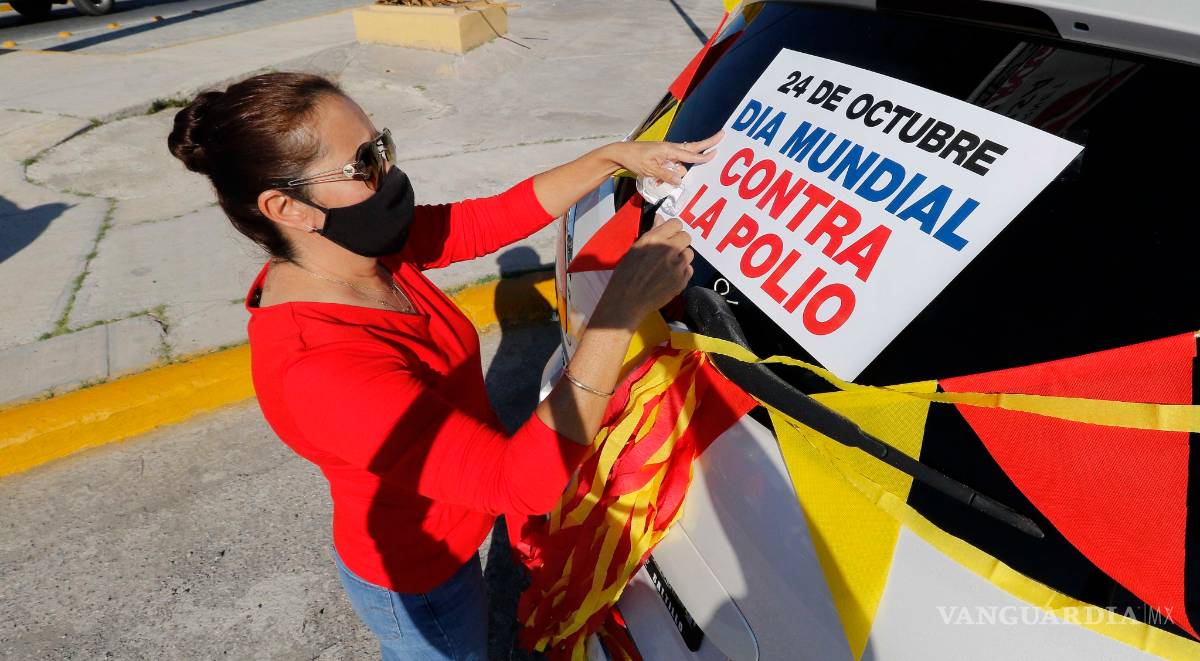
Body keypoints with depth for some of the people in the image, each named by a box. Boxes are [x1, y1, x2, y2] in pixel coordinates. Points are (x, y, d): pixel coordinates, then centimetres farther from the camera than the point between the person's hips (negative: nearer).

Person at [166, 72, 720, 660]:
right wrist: (622, 307, -42)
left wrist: (613, 157, -15)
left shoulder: (369, 246, -15)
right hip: (417, 587, -7)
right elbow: (524, 481, -42)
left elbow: (498, 217, -8)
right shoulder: (318, 368, -40)